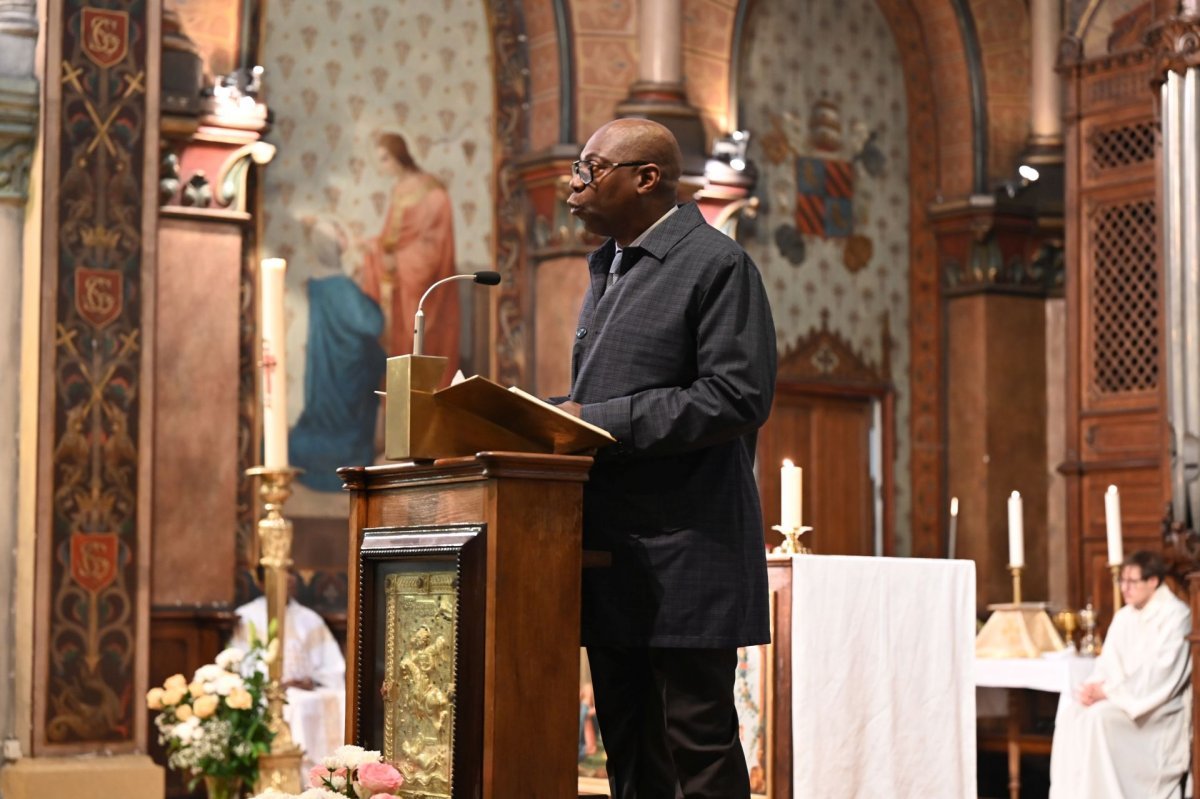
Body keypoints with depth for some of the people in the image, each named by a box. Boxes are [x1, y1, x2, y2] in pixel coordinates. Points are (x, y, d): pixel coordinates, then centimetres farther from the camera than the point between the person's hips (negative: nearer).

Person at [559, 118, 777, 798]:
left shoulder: (717, 264, -8)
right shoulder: (607, 268, 19)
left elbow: (738, 397, -18)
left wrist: (600, 422, -17)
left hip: (685, 550, -8)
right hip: (612, 551, 8)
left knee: (699, 740, -4)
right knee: (629, 744, 11)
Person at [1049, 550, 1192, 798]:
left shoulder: (1176, 616, -11)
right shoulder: (1124, 617, 13)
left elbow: (1161, 674, -19)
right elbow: (1109, 664, 11)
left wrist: (1108, 691, -21)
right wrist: (1095, 687, -13)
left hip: (1162, 707, -7)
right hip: (1122, 698, 7)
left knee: (1098, 716, -30)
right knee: (1072, 711, -18)